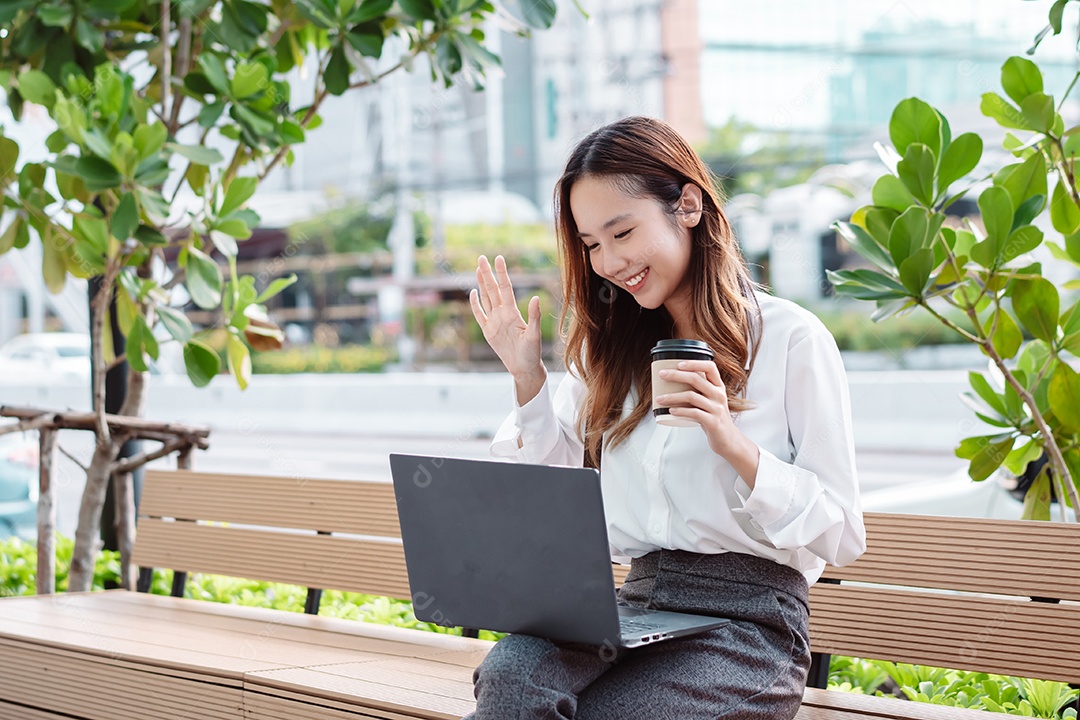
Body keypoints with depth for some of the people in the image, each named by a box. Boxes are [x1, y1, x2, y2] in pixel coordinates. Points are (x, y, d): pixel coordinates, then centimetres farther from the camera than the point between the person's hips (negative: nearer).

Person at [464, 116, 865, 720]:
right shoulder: (611, 349, 16)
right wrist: (527, 377, 6)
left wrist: (733, 445, -17)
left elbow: (844, 536, -4)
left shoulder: (791, 339, -2)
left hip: (748, 619, -4)